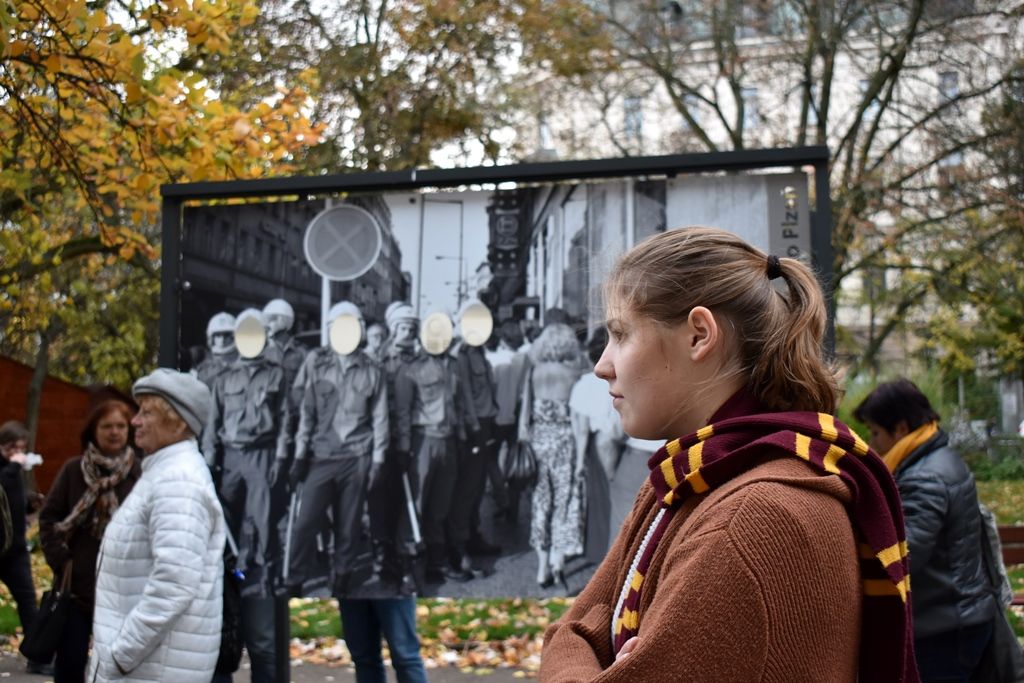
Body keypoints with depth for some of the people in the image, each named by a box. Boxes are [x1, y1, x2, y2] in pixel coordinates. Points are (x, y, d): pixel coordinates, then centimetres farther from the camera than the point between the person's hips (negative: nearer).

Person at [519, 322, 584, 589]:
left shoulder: (534, 371, 0)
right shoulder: (572, 373, -8)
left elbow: (525, 409, 0)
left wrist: (523, 441, 5)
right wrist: (581, 454, -6)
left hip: (539, 439, 3)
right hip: (564, 438, -3)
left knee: (541, 500, 12)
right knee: (565, 499, 5)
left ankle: (543, 567, 14)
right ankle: (558, 559, -10)